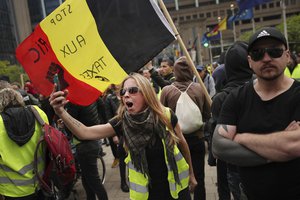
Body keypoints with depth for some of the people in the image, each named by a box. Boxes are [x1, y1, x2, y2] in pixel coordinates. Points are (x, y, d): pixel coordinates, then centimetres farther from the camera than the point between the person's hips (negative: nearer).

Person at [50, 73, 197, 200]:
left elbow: (182, 143, -1)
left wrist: (191, 174, 11)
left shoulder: (166, 116, -17)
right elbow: (85, 133, -21)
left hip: (176, 188, 0)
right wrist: (61, 112, -37)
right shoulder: (122, 122, -13)